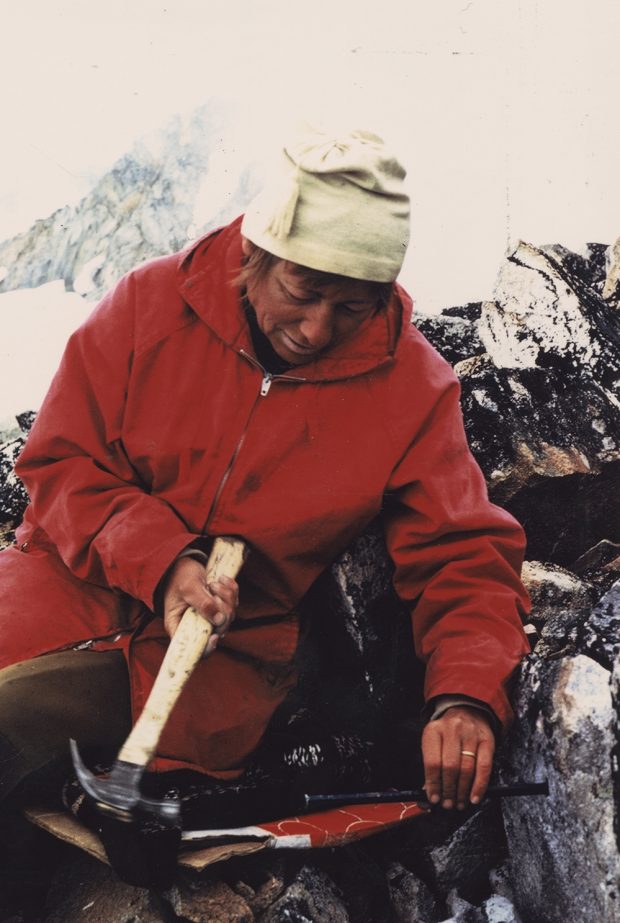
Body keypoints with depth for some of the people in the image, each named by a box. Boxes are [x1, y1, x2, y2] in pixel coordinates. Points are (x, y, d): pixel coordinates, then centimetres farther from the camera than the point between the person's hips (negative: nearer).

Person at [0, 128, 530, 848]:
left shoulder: (414, 388, -2)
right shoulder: (152, 303, -2)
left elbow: (464, 557, -1)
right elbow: (61, 463, 0)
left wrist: (466, 696, -19)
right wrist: (161, 563, -16)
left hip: (231, 648, -2)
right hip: (75, 588, 2)